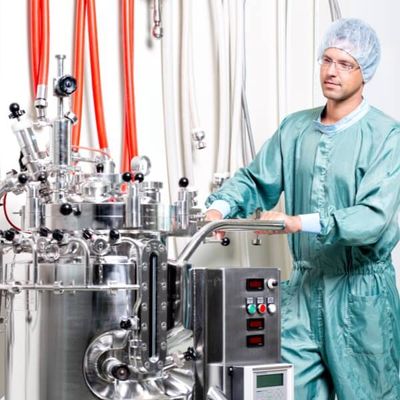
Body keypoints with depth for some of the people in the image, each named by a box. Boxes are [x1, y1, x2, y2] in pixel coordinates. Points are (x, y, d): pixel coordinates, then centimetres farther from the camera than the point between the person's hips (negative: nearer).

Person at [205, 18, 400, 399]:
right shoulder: (295, 128, 4)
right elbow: (255, 179, 7)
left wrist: (298, 223, -31)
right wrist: (219, 208, -13)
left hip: (360, 291, -4)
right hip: (304, 283, 4)